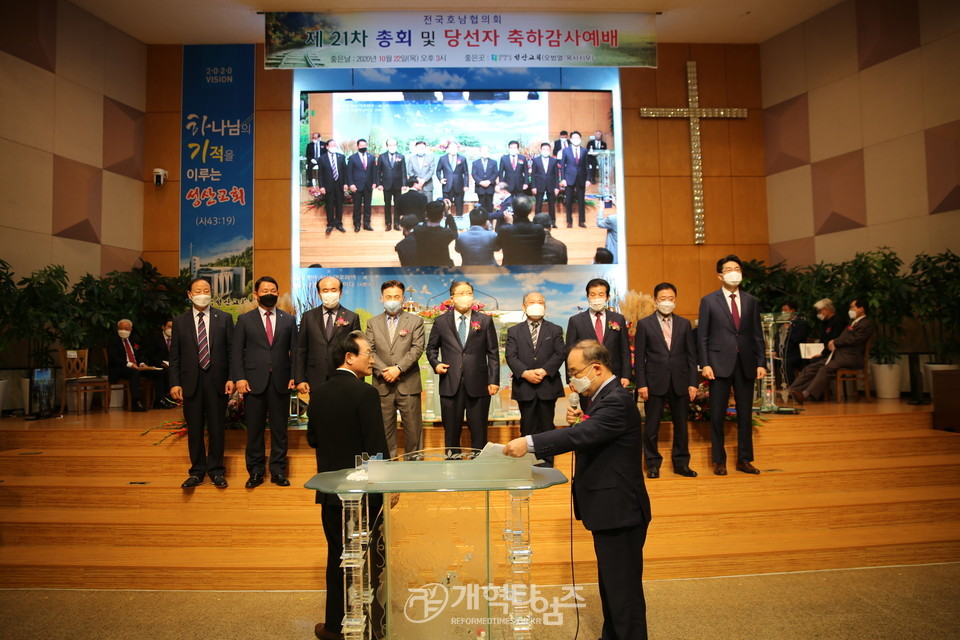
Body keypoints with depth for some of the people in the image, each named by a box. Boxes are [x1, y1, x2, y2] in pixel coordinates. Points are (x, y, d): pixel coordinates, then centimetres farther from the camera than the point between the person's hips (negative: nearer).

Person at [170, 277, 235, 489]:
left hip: (217, 381, -1)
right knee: (194, 430, 8)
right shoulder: (180, 321, 7)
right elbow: (174, 356, 6)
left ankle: (216, 471, 17)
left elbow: (232, 351, 2)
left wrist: (231, 378, -6)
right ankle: (197, 472, 20)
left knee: (217, 428, 5)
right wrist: (175, 383, -2)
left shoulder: (224, 318, 5)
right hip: (191, 382, 1)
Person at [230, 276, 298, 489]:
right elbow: (236, 352, 4)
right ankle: (255, 472, 16)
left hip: (280, 382, 1)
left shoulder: (289, 320, 11)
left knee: (279, 429, 6)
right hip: (254, 382, -1)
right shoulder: (245, 320, 8)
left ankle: (278, 471, 16)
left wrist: (295, 376, -4)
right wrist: (239, 378, -7)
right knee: (254, 429, 5)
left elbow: (295, 351, 8)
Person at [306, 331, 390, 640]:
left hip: (329, 489, 6)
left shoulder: (318, 392, 1)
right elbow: (377, 446, -19)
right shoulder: (365, 393, -19)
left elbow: (312, 439, 9)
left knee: (336, 555, 18)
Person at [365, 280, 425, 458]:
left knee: (413, 427, 1)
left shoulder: (415, 321, 6)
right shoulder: (373, 323, 12)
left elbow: (417, 349, -4)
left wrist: (399, 368, -15)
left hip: (408, 384, -2)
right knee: (385, 428, 6)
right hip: (382, 384, 2)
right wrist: (383, 372, -10)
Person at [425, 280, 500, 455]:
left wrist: (494, 380, -2)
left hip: (478, 385, 0)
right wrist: (435, 363, -3)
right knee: (451, 432, 8)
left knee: (479, 432, 4)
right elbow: (431, 348, 17)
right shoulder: (441, 322, 7)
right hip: (450, 385, 1)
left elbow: (493, 353, 4)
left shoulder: (485, 321, 6)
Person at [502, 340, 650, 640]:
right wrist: (577, 421, -7)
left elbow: (584, 434, -35)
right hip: (608, 507, 10)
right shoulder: (599, 397, 11)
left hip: (619, 511, -10)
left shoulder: (618, 401, -22)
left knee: (623, 588, 1)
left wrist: (529, 443, -38)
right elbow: (589, 435, 14)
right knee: (610, 584, 22)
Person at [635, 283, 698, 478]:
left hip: (680, 382, 2)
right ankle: (653, 464, 16)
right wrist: (641, 384, -7)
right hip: (655, 382, -2)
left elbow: (691, 356, 7)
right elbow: (639, 357, -1)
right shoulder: (644, 324, 1)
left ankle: (681, 463, 22)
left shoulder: (684, 324, 9)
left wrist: (693, 382, 1)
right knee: (652, 426, 3)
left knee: (681, 424, 10)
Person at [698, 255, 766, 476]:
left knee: (745, 414, 8)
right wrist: (704, 364, -9)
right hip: (720, 363, -3)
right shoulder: (708, 301, 2)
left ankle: (744, 460, 20)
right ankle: (719, 461, 14)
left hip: (746, 364, 3)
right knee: (717, 415, 2)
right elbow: (702, 336, -1)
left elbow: (757, 335, 10)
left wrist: (760, 363, 2)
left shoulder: (751, 301, 10)